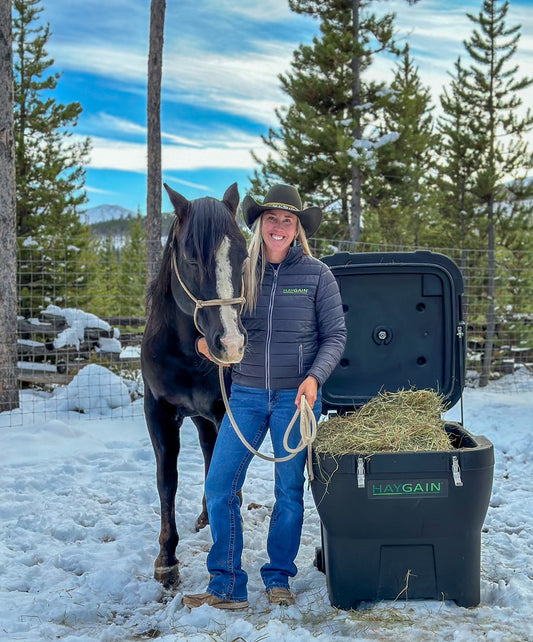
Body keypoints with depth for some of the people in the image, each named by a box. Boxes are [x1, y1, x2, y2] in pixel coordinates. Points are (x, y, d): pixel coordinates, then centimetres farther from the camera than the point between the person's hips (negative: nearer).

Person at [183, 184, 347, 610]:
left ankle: (279, 578, 25)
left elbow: (335, 335, -1)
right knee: (219, 485, -3)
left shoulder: (316, 275, -2)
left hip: (296, 396, -2)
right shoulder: (239, 270, 5)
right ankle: (227, 586, 8)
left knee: (290, 491, 8)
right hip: (246, 394, 2)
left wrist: (315, 376, -16)